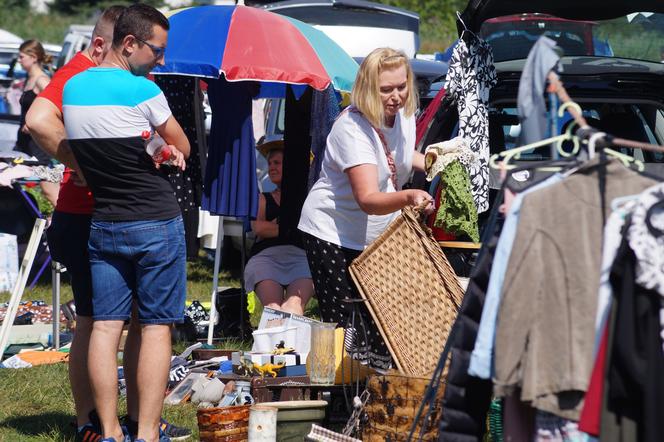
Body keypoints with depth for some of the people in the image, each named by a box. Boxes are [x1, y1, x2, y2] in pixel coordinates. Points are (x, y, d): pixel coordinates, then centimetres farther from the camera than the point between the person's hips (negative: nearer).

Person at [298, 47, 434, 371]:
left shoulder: (403, 114, -3)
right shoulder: (353, 128, -27)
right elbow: (368, 199, -38)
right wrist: (408, 197, -56)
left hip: (378, 237, 7)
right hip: (333, 232, -7)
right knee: (337, 325, -7)